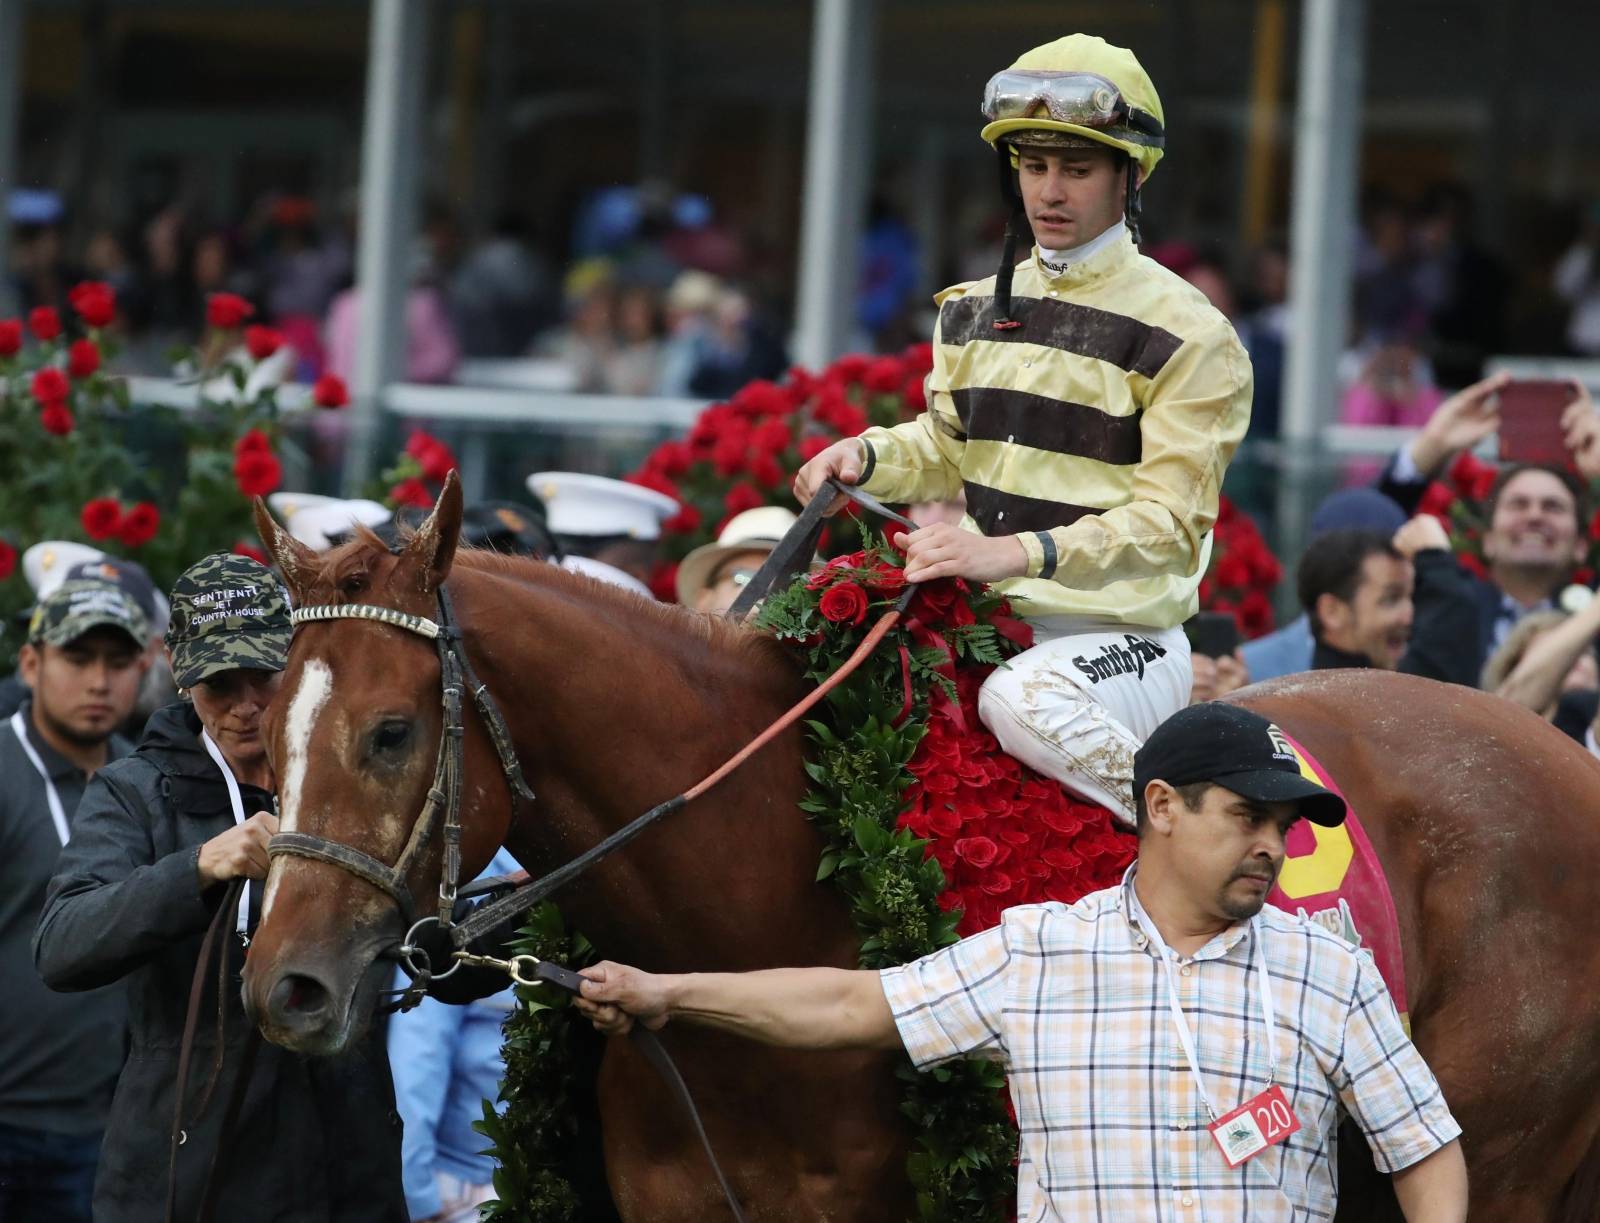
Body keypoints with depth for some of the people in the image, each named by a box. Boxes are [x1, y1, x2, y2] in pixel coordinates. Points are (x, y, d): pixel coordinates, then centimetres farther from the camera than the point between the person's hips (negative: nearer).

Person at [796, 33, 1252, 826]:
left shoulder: (1187, 335, -8)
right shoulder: (975, 312, 13)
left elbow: (1170, 522, -14)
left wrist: (1019, 552, -28)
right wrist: (868, 456, 0)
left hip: (1119, 637, -7)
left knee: (1021, 699, -36)